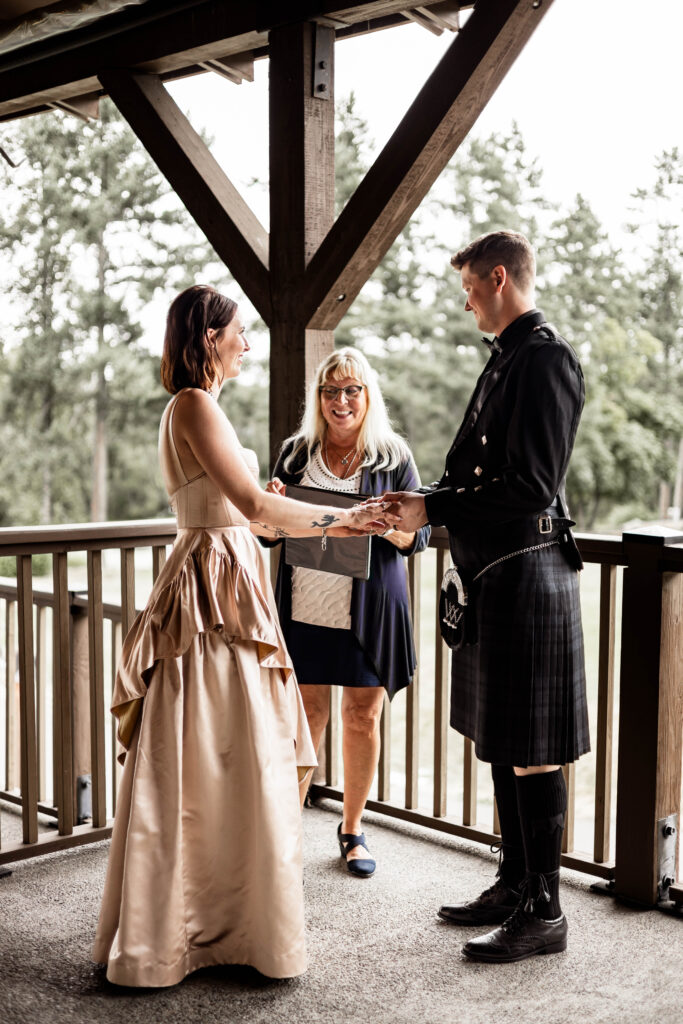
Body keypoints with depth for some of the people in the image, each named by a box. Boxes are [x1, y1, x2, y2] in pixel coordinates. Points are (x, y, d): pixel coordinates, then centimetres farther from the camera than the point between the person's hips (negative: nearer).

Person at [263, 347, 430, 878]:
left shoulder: (393, 455, 3)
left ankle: (352, 829, 23)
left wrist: (389, 527, -20)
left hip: (369, 607, -1)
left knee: (363, 715, 6)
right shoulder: (296, 452, 9)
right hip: (305, 604, 1)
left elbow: (418, 536, 1)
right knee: (305, 712, 3)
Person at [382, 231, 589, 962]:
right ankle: (515, 883, 30)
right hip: (491, 573, 10)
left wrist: (433, 509, -17)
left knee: (531, 752, -1)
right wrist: (425, 505, 5)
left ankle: (543, 912, 12)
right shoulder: (506, 359, 16)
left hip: (526, 573, -10)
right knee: (500, 740, 17)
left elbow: (531, 486, -22)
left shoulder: (545, 358, -14)